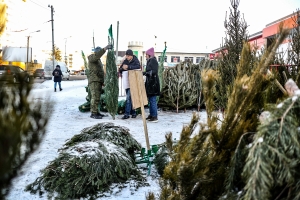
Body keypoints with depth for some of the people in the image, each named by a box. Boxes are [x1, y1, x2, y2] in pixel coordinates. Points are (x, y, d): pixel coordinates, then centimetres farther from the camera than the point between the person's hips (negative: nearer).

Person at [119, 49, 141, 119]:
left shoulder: (135, 61, -5)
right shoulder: (125, 61, 11)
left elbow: (138, 66, -26)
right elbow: (120, 70, 11)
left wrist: (128, 67, -31)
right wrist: (122, 68, -12)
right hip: (126, 82, 6)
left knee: (129, 98, -12)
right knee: (130, 98, 11)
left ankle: (127, 114, -10)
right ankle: (133, 112, 21)